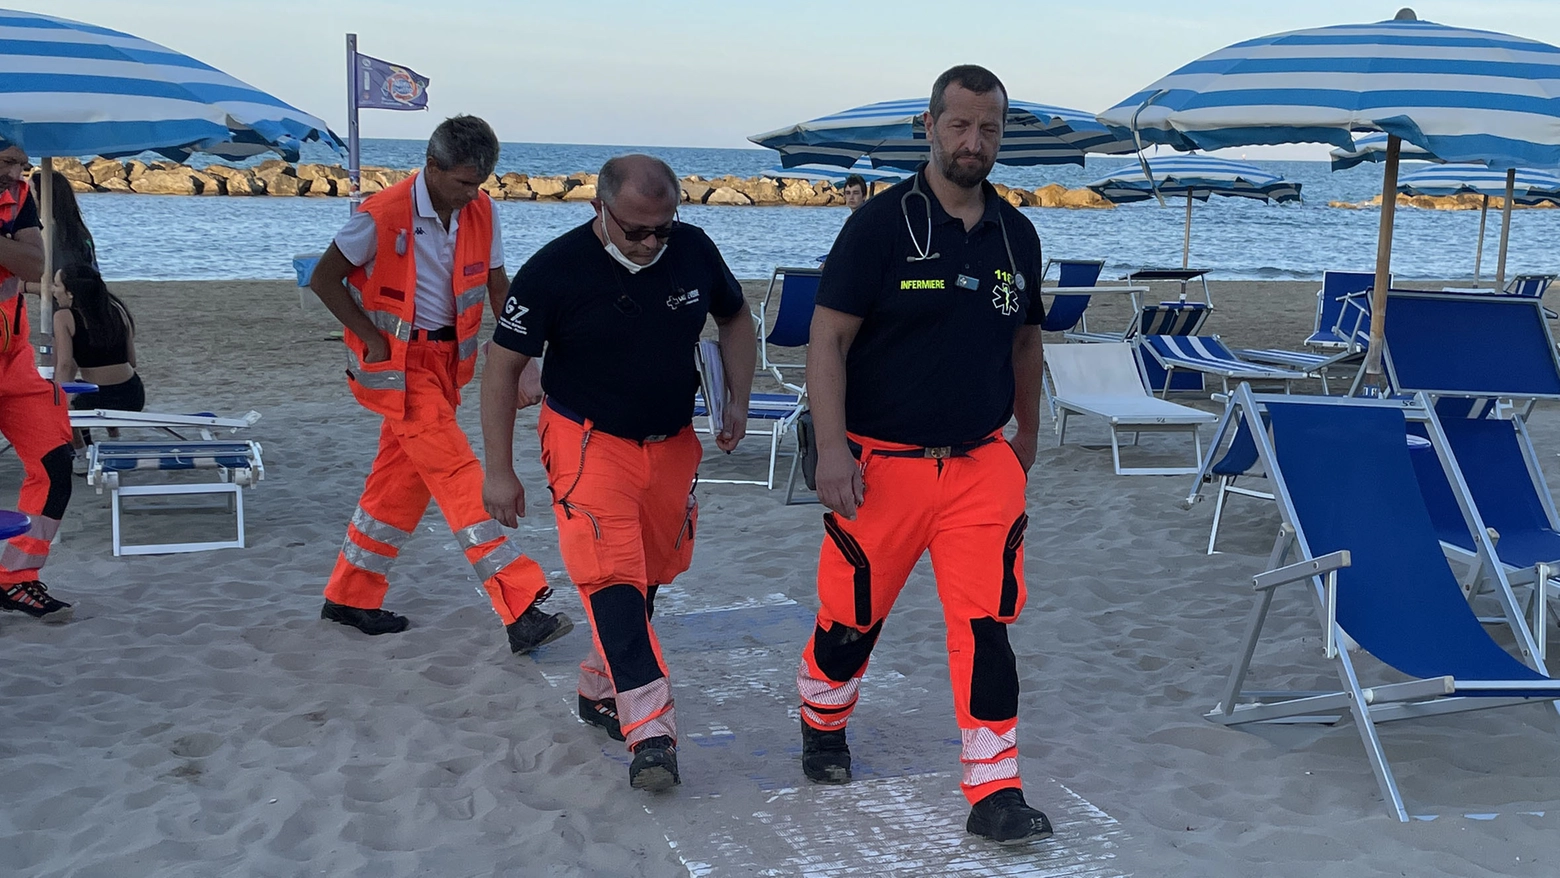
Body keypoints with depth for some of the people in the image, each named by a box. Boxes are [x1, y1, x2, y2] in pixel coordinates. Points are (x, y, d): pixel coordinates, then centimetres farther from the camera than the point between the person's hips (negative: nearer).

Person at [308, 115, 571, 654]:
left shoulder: (481, 212, -2)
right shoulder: (384, 215, -19)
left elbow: (497, 285, 6)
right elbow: (324, 280, -10)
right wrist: (374, 341, -12)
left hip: (446, 358, 7)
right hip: (397, 362, -7)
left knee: (405, 479, 13)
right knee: (459, 477, -13)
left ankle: (349, 598, 28)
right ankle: (522, 611, -16)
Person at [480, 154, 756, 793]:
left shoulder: (694, 250, -6)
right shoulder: (555, 269, -17)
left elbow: (735, 318, 14)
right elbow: (503, 366, -9)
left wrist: (738, 401, 3)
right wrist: (500, 471, -10)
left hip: (673, 444, 5)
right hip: (589, 443, -4)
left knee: (649, 576, 13)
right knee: (612, 578, -18)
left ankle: (601, 692, 33)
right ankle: (651, 731, -21)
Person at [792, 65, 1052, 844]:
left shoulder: (1016, 235, 7)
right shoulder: (881, 224, -9)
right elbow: (828, 341, -12)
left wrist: (1027, 433, 25)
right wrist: (832, 449, -19)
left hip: (982, 464, 3)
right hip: (881, 464, -3)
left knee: (985, 625, -4)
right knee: (854, 614, 10)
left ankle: (995, 794, 4)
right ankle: (822, 728, 39)